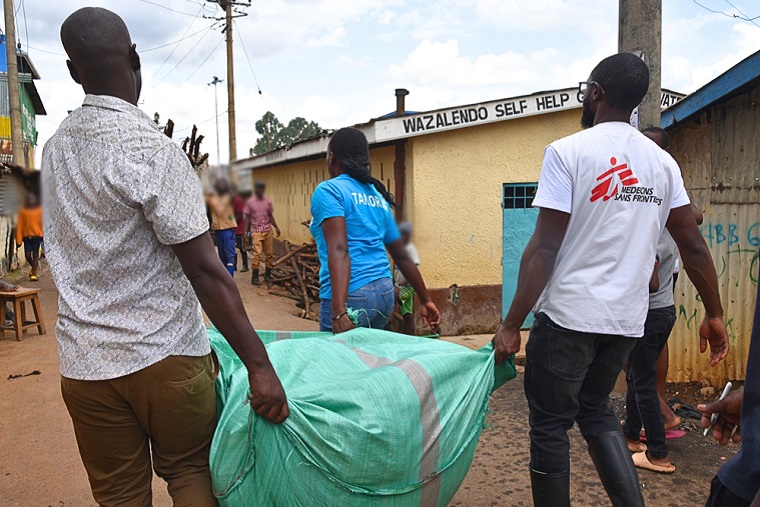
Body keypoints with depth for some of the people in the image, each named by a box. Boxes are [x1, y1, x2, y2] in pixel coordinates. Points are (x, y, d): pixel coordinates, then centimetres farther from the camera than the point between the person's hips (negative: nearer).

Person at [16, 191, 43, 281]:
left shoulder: (39, 210, 3)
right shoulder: (23, 211, 5)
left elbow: (43, 223, 0)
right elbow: (19, 226, 3)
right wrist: (18, 240, -3)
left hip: (37, 236, -1)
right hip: (26, 236, 1)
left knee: (35, 254, -1)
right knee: (27, 255, -3)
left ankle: (33, 274, 3)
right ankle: (33, 268, 26)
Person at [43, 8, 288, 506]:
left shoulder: (56, 147, 6)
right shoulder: (151, 148, -17)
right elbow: (204, 269, -21)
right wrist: (260, 365, -18)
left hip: (85, 364, 6)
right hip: (164, 356, -5)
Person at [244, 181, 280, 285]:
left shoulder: (267, 201, 9)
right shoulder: (250, 202, 2)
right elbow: (247, 217, 4)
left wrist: (276, 227, 5)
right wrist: (246, 231, -2)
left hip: (268, 230, 3)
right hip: (256, 231, -3)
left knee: (269, 254, 3)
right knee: (257, 254, -11)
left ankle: (267, 274, 14)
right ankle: (254, 277, -6)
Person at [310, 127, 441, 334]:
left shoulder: (328, 190, -5)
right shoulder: (378, 197, 15)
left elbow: (338, 250, -20)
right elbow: (402, 256, 17)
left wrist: (339, 311, -27)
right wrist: (426, 301, 24)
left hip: (351, 295, -7)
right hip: (384, 293, 7)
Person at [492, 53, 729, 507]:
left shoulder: (568, 151, -10)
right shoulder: (662, 161, 7)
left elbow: (545, 248, -15)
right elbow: (693, 245, 7)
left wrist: (512, 325, -11)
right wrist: (715, 314, 18)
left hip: (569, 315, -6)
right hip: (628, 320, 6)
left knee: (550, 426, 9)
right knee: (596, 408, 25)